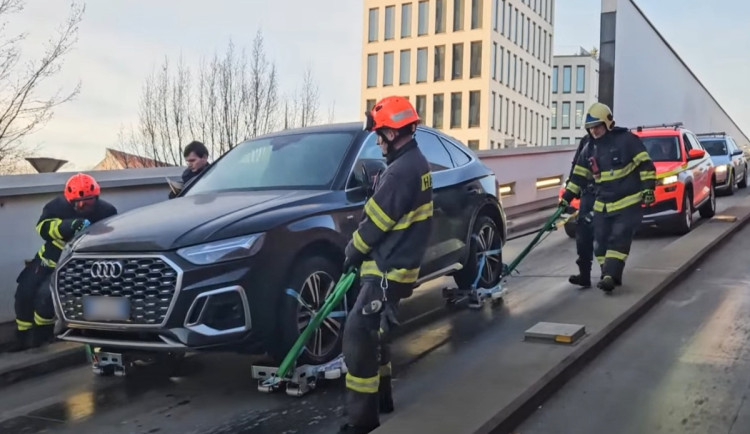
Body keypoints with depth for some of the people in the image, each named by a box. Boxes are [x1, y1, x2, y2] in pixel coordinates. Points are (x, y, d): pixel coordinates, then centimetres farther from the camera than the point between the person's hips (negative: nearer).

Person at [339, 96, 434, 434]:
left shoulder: (401, 171, -23)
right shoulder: (416, 163, 11)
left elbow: (375, 222, -18)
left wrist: (353, 252, -2)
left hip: (388, 271, -11)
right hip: (394, 265, 11)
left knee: (359, 335, -10)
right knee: (371, 332, 21)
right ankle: (380, 397, 33)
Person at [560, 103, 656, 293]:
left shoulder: (627, 140, -7)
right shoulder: (589, 150, 11)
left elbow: (645, 163, -7)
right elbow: (578, 176, 16)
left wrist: (648, 187, -14)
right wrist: (567, 197, 11)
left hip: (628, 202, -6)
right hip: (602, 205, 6)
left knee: (619, 239, -13)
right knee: (600, 242, 3)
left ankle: (610, 276, -19)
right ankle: (608, 275, 13)